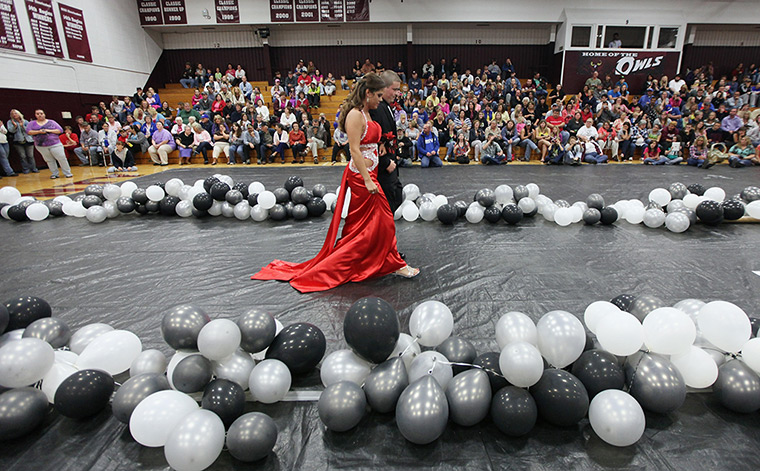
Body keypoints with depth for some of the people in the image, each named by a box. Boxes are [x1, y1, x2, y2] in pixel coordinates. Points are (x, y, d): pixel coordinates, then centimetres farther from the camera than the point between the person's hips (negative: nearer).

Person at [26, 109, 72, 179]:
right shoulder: (32, 123, 10)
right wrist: (39, 131, -15)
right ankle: (55, 174, 12)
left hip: (55, 144, -2)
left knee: (62, 159, -6)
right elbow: (28, 131, -2)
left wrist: (49, 130, -13)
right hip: (41, 146, 2)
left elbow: (60, 130, -1)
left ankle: (67, 173, 2)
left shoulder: (51, 122, 6)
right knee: (49, 160, 5)